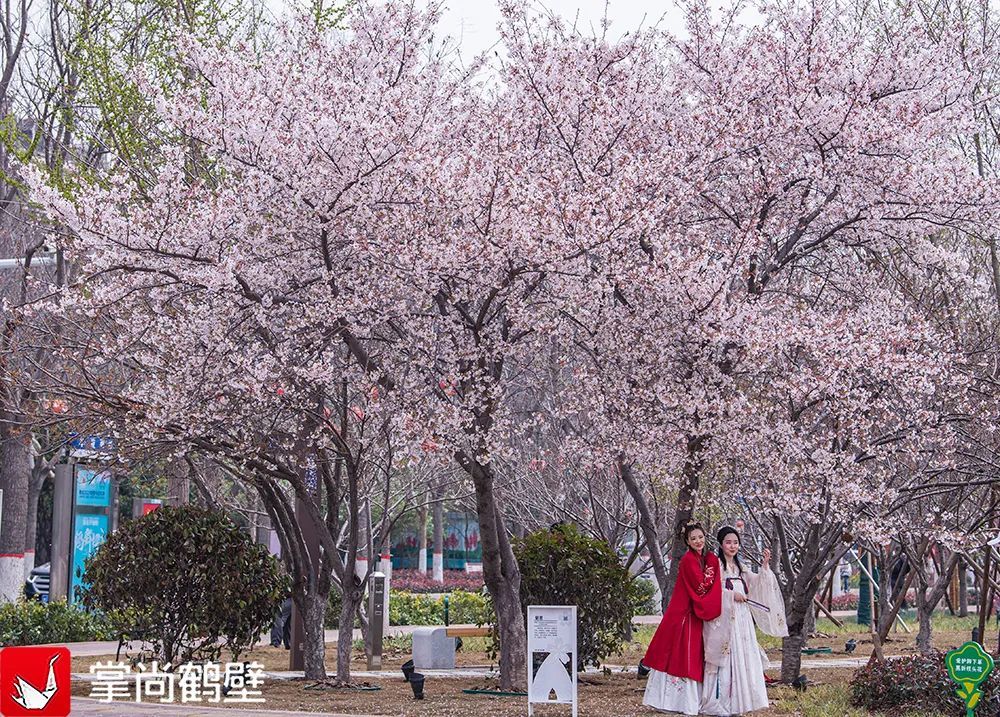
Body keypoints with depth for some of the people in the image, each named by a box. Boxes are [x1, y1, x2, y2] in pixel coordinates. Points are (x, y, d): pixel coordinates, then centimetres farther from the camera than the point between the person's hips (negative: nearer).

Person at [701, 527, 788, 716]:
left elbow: (756, 583, 14)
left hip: (742, 619, 8)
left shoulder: (739, 567, 20)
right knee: (725, 657, -9)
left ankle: (735, 702, 12)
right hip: (724, 618, -7)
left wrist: (765, 565, 3)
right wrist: (732, 595, -16)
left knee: (743, 656, 6)